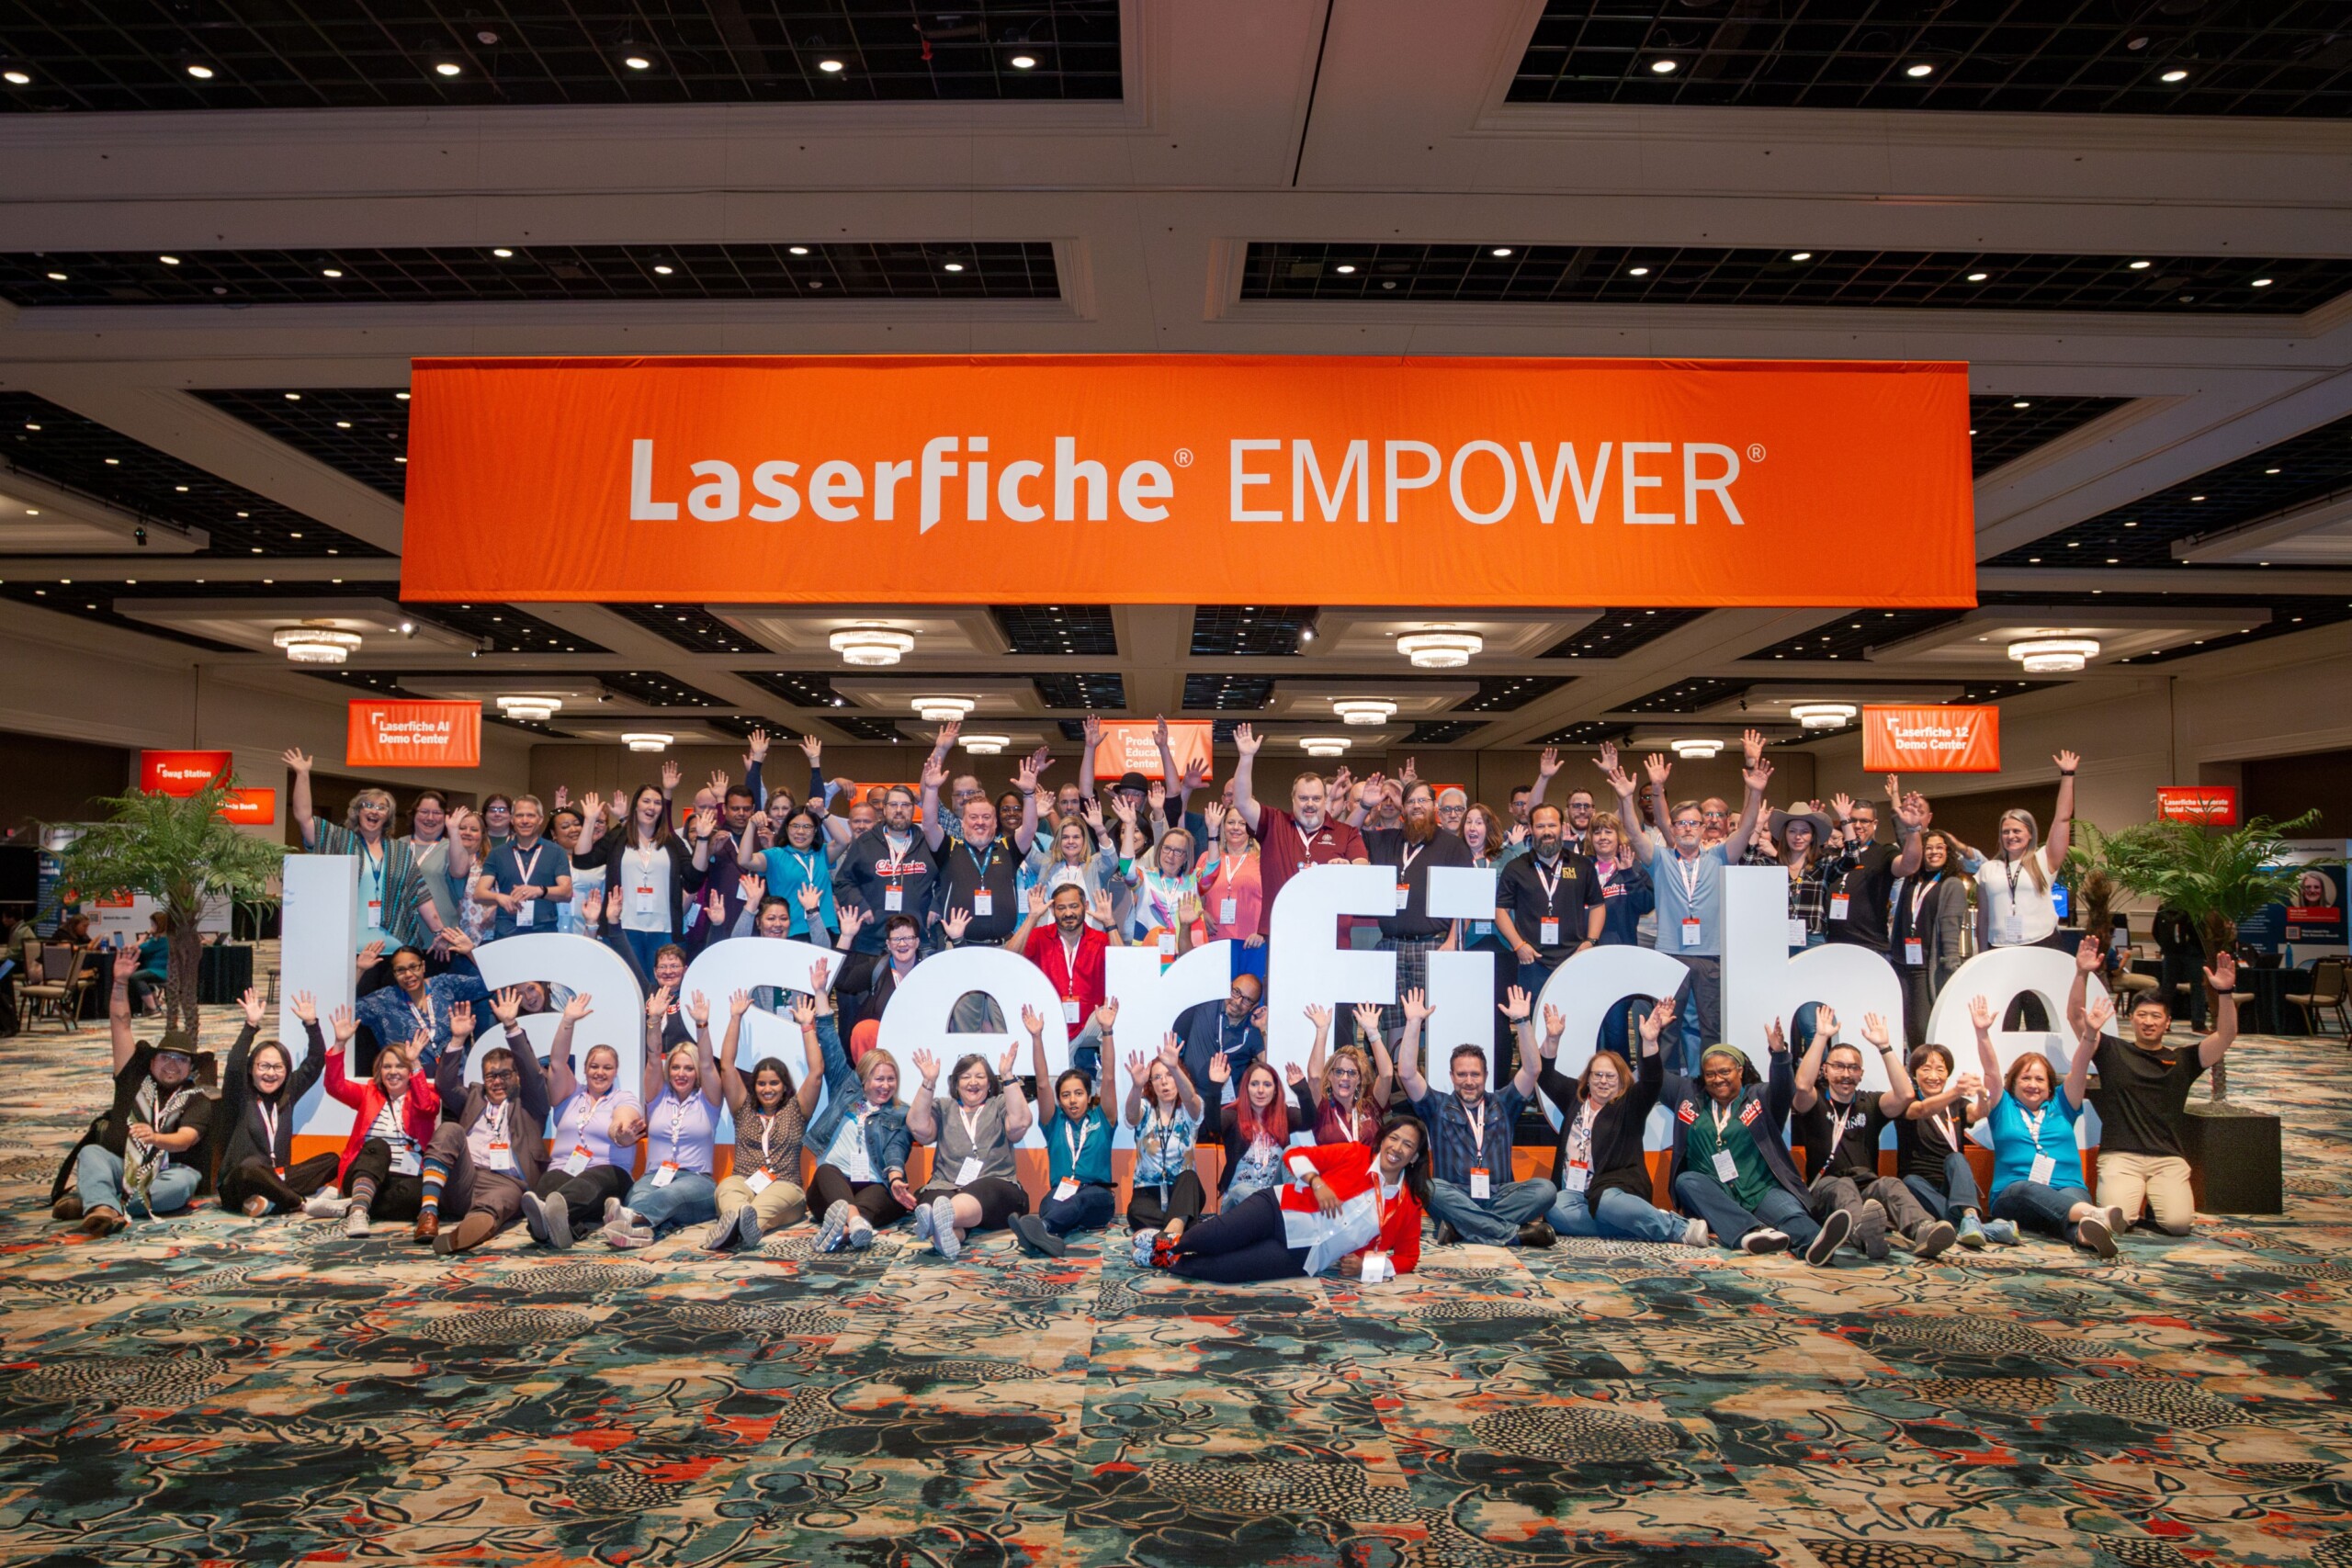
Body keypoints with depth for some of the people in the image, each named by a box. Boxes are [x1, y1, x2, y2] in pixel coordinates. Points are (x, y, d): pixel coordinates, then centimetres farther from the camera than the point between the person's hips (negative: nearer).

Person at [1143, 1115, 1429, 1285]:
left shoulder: (1409, 1204, 5)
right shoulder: (1354, 1154, 2)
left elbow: (1408, 1256, 10)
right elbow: (1295, 1155, 1)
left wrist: (1365, 1266, -6)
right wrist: (1316, 1182, -18)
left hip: (1301, 1255, 0)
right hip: (1279, 1209, 0)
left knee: (1222, 1270, -20)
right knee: (1218, 1238, -25)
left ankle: (1169, 1261, 4)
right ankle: (1171, 1242, 6)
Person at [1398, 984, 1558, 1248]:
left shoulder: (1502, 1104, 18)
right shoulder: (1438, 1107, 14)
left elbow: (1532, 1069, 6)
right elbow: (1407, 1073, 0)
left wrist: (1521, 1022, -3)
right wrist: (1413, 1023, -4)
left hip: (1499, 1196, 2)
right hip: (1454, 1198, -2)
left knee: (1545, 1189, -27)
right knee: (1429, 1187, -35)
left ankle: (1461, 1227, -30)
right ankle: (1515, 1233, -34)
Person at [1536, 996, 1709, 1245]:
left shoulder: (1629, 1105, 5)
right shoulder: (1574, 1098, 18)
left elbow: (1652, 1081, -11)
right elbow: (1545, 1075, 12)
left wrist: (1649, 1041, -28)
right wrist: (1552, 1039, -5)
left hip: (1614, 1188, -4)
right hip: (1573, 1191, 4)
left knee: (1607, 1203, -41)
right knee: (1554, 1212, -32)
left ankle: (1683, 1229, -27)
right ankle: (1639, 1226, -27)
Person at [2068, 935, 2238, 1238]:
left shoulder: (2182, 1060, 14)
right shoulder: (2112, 1052, 10)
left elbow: (2226, 1035, 2)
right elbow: (2075, 1017, -1)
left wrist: (2225, 993, -14)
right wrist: (2082, 974, -14)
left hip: (2168, 1159, 2)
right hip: (2119, 1156, -2)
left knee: (2179, 1222, -22)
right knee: (2116, 1219, -25)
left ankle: (2155, 1201, 13)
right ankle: (2135, 1197, 11)